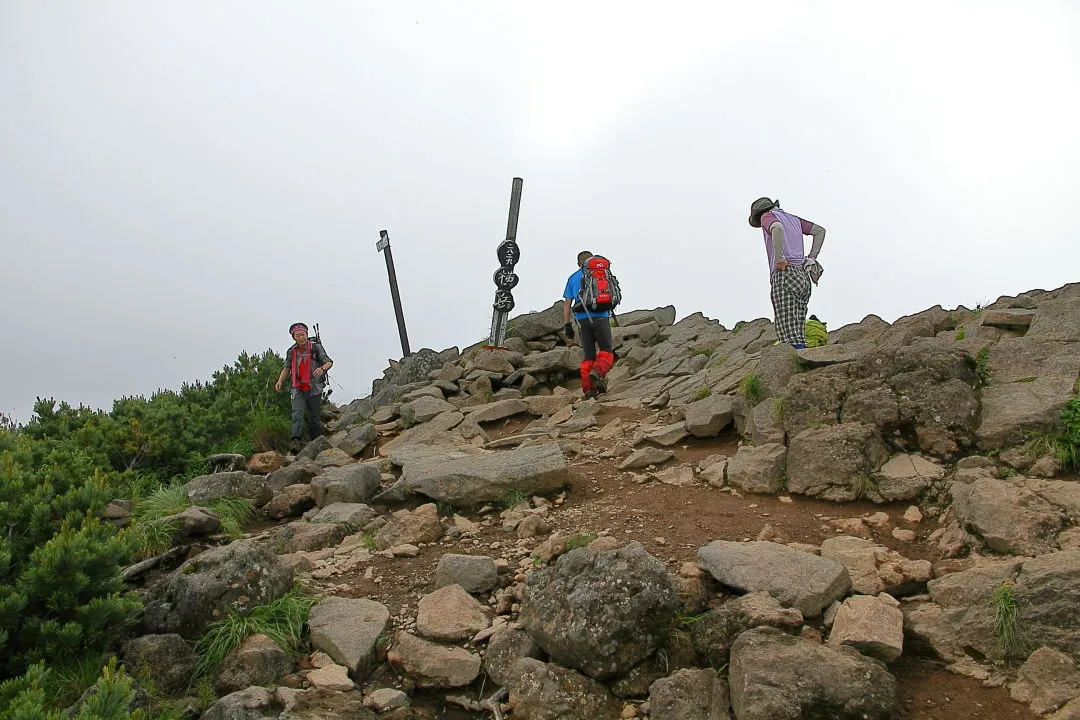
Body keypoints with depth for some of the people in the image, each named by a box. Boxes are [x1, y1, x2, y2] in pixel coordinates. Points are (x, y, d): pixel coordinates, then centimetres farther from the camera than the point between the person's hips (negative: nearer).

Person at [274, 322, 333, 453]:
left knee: (315, 417, 6)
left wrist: (322, 368, -28)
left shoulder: (316, 348, -1)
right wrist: (280, 381, 2)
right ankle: (296, 441, -31)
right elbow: (286, 368, 19)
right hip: (298, 389, 2)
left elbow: (329, 362, -5)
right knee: (297, 413, -18)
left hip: (314, 389, -2)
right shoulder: (291, 351, 10)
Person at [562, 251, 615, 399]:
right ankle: (598, 372, -22)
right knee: (606, 351, 8)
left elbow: (567, 304, 8)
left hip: (583, 319, 2)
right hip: (601, 317, -2)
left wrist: (567, 325, 8)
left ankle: (589, 389, -2)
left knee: (589, 355, 8)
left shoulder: (572, 278, 16)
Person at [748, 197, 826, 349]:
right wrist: (812, 258, 18)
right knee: (798, 335, 6)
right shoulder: (793, 219, 26)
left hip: (785, 276, -8)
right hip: (803, 277, 8)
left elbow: (777, 228, -20)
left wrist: (779, 259, -16)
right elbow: (820, 231, 24)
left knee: (789, 337, -14)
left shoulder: (767, 216, 4)